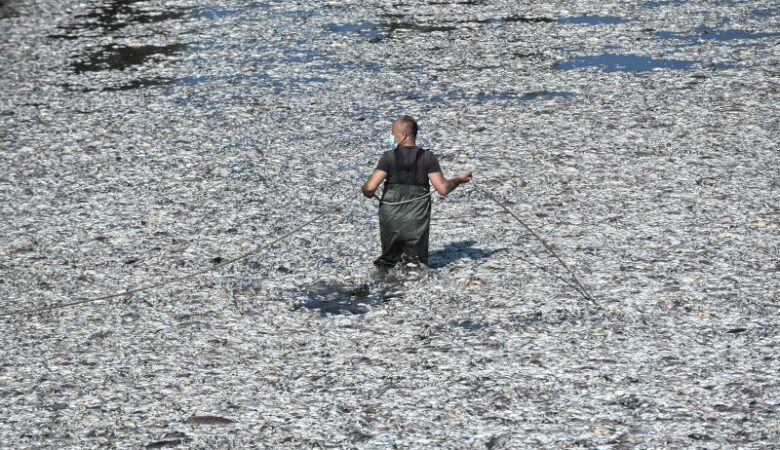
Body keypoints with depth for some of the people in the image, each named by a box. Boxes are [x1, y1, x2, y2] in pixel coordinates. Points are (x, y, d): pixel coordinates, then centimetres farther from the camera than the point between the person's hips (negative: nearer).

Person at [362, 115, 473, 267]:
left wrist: (367, 192, 9)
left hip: (391, 221, 0)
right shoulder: (428, 157, -5)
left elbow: (370, 187, -15)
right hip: (417, 223, 0)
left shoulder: (389, 157, -7)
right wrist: (459, 179, 11)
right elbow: (443, 189, -8)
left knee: (388, 259, 19)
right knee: (418, 263, 11)